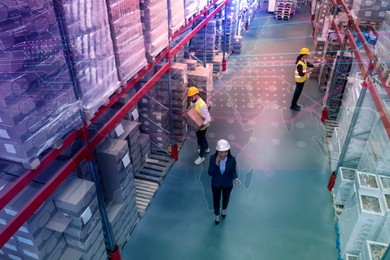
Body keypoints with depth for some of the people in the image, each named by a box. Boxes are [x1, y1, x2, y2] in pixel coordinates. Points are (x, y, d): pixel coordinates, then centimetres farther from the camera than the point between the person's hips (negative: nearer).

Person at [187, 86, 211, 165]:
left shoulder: (202, 105, -35)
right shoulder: (193, 102, -7)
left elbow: (208, 119, -34)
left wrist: (200, 126, -33)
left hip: (201, 126, -8)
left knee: (200, 140, 10)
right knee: (202, 138, 29)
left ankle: (201, 156, 30)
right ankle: (206, 148, 55)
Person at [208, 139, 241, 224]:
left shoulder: (232, 159, -26)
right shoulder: (213, 158, -26)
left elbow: (233, 172, -14)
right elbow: (210, 173, -23)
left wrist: (235, 178, -36)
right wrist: (216, 164, -38)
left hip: (227, 184, 1)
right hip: (216, 184, 0)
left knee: (226, 198, 29)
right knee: (216, 200, 23)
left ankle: (224, 209, 65)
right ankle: (217, 215, 55)